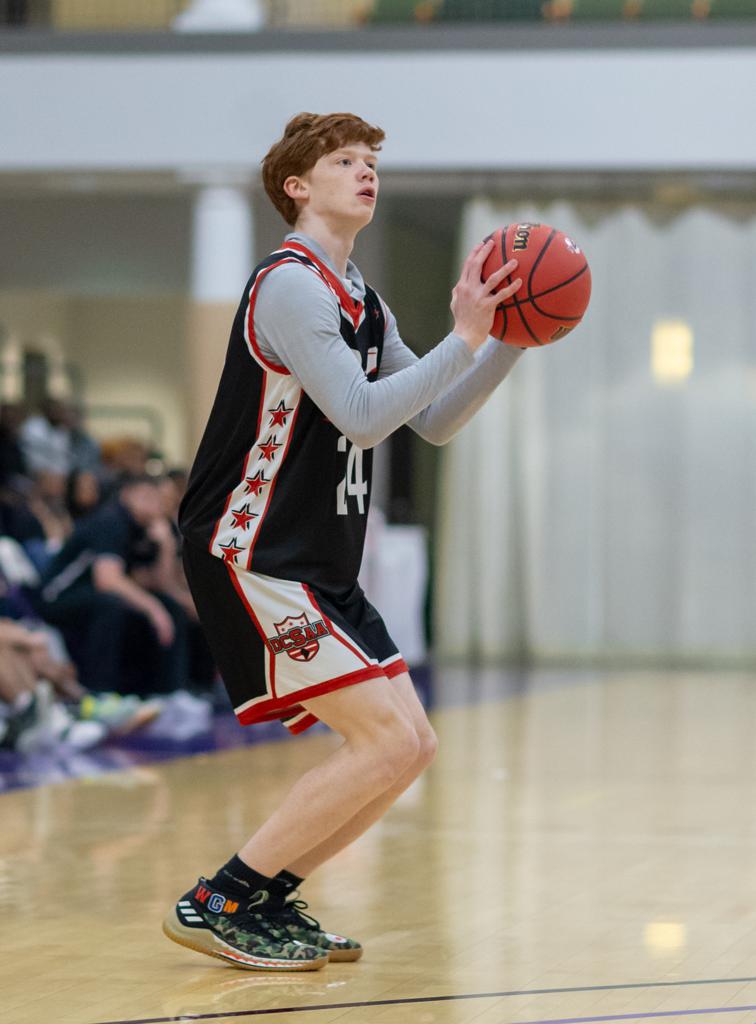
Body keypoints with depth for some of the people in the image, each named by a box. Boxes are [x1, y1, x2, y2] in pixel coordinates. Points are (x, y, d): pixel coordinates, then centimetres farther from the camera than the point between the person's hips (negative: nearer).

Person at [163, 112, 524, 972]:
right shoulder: (291, 283, -14)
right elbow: (361, 416, -23)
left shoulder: (360, 302, 17)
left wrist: (510, 340, 6)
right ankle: (218, 904, -9)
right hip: (250, 555, -10)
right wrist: (463, 338, -23)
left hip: (319, 566, 10)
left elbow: (434, 423, 19)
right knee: (388, 740, -16)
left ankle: (268, 900, 15)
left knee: (407, 746, 7)